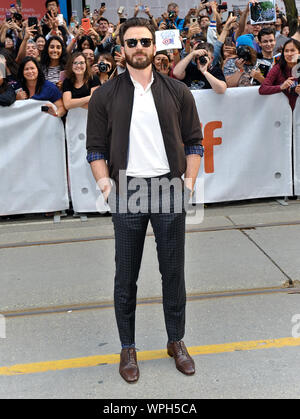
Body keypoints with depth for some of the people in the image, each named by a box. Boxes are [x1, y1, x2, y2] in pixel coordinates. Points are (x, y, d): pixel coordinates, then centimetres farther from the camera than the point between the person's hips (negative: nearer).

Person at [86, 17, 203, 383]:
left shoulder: (177, 92, 6)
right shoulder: (105, 96, 4)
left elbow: (194, 141, 7)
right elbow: (95, 147, 4)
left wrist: (189, 181, -4)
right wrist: (104, 182, -11)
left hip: (168, 187, 1)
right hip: (127, 190, 0)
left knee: (173, 271, 9)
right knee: (126, 276, 7)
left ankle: (176, 341, 26)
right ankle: (127, 348, 21)